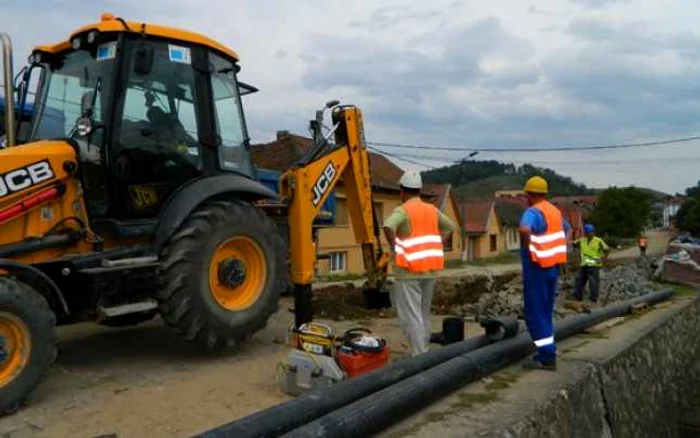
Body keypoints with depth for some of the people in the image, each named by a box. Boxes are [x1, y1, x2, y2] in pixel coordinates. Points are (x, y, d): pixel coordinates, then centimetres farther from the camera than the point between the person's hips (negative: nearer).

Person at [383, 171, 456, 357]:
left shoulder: (402, 210, -10)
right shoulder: (432, 209, 10)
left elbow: (388, 226, -30)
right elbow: (450, 227, 22)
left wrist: (394, 248, -15)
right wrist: (435, 246, 15)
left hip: (409, 270, -6)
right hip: (431, 269, 7)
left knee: (410, 315, -2)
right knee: (424, 313, 17)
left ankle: (419, 355, -4)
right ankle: (424, 351, 24)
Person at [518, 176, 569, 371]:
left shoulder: (533, 212, -16)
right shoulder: (555, 211, 12)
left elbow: (524, 229, -38)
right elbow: (566, 229, 31)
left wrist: (526, 245, -20)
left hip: (537, 267, -9)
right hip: (553, 266, 9)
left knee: (535, 313, -2)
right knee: (545, 312, 17)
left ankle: (547, 357, -1)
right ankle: (547, 353, 24)